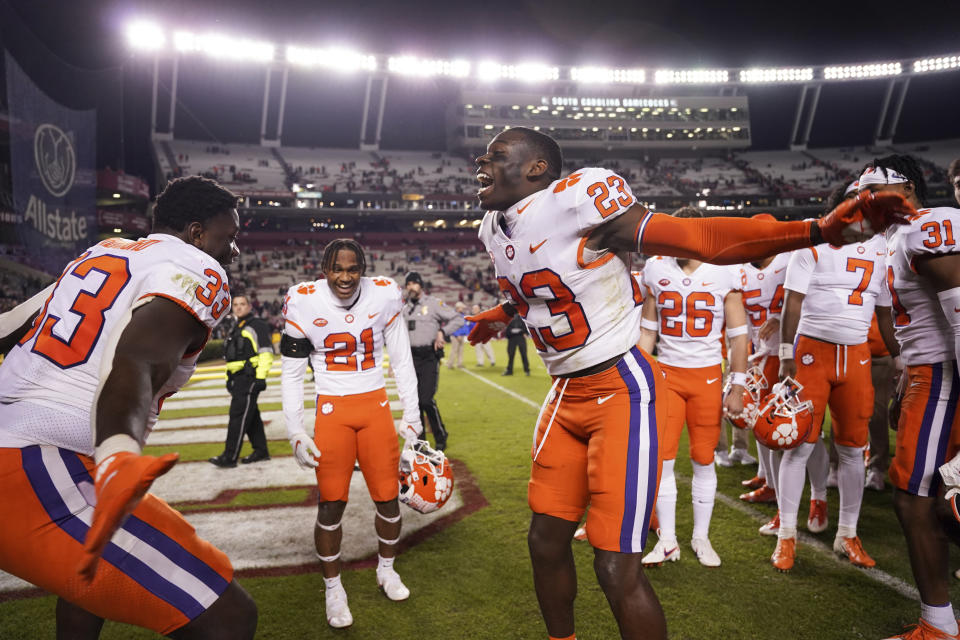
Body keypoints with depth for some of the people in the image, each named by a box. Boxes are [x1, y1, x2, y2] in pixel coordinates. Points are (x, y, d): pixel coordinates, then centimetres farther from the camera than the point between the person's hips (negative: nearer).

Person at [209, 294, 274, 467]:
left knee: (238, 415, -10)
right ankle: (260, 451, 20)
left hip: (249, 378, -9)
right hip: (237, 379, 9)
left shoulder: (257, 325, -6)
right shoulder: (235, 329, 22)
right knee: (252, 415, 12)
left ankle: (230, 457, -9)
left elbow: (266, 353, -14)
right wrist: (230, 380, 22)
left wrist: (261, 377, -20)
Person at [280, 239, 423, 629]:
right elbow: (291, 373, -2)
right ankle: (333, 588, 22)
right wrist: (295, 434, -4)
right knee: (331, 504, 0)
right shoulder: (304, 302, -10)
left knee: (388, 497, 7)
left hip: (376, 406, 2)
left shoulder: (383, 296, -7)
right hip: (333, 410, -1)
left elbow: (402, 361, 3)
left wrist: (412, 417, 3)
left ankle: (386, 569, 33)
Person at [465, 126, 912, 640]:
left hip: (621, 390, -8)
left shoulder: (576, 197, -18)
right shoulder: (495, 228, 8)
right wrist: (500, 315, 48)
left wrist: (818, 230, -29)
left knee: (616, 568, -6)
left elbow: (698, 238, -19)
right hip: (566, 394, 8)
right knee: (546, 539, 14)